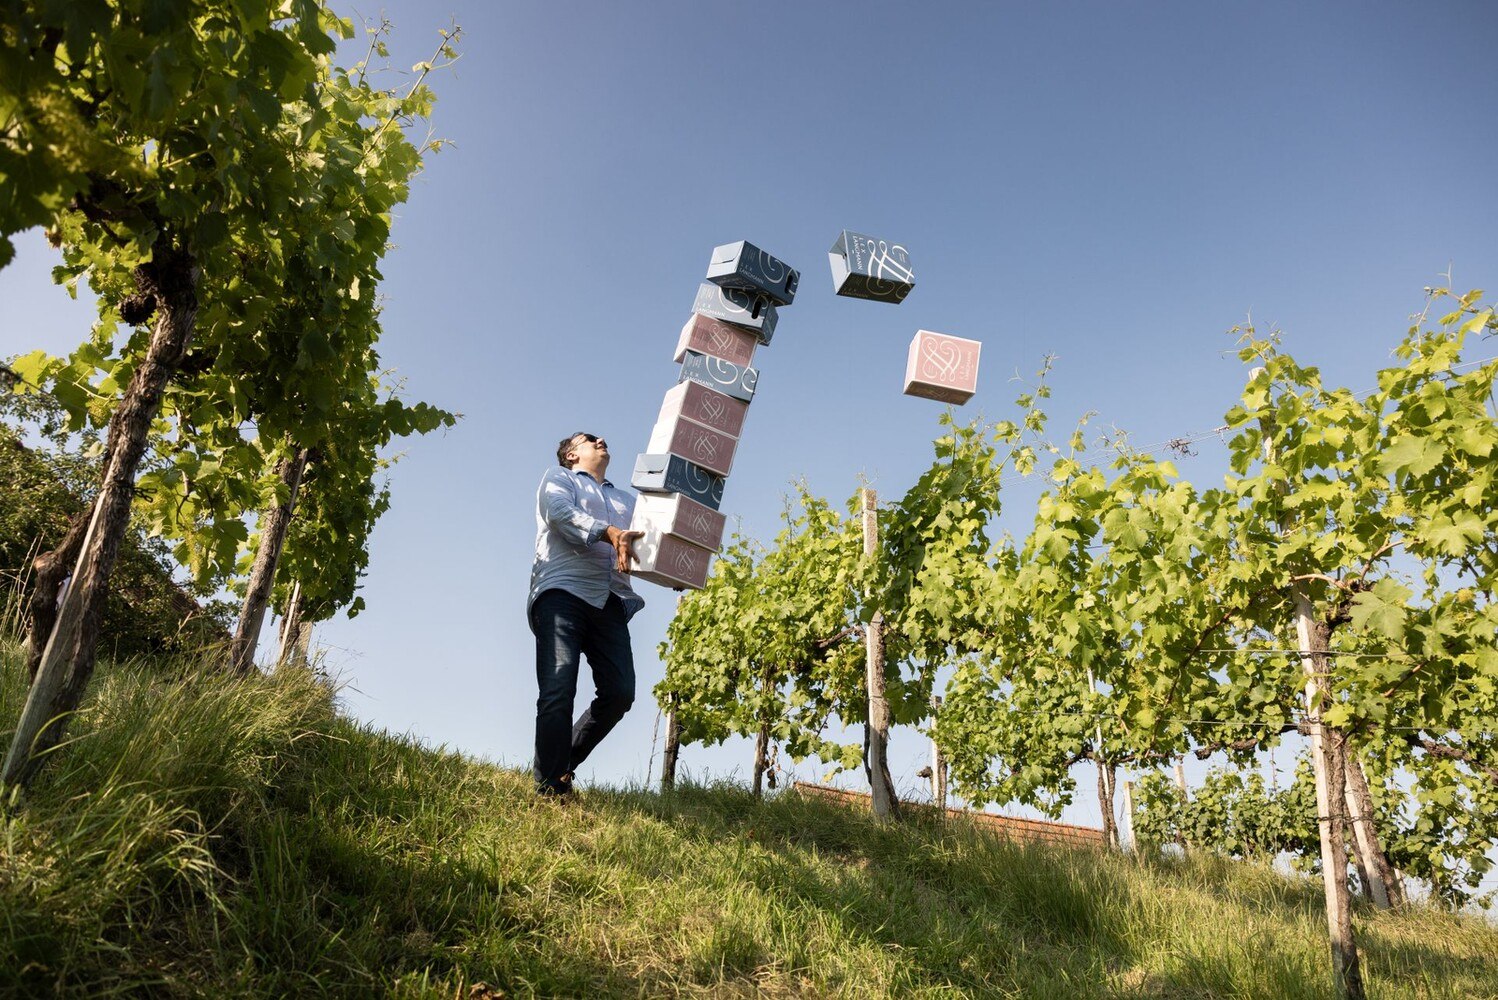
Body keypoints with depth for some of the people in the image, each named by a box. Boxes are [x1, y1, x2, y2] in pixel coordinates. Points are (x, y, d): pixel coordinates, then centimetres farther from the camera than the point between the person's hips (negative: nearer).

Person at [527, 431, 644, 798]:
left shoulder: (626, 501, 34)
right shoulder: (558, 477, 18)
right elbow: (561, 513, -5)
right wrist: (608, 532, -23)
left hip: (609, 602, 5)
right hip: (563, 592, -5)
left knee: (620, 692, -11)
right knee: (558, 691, -16)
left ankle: (565, 762, 10)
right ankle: (550, 789, -11)